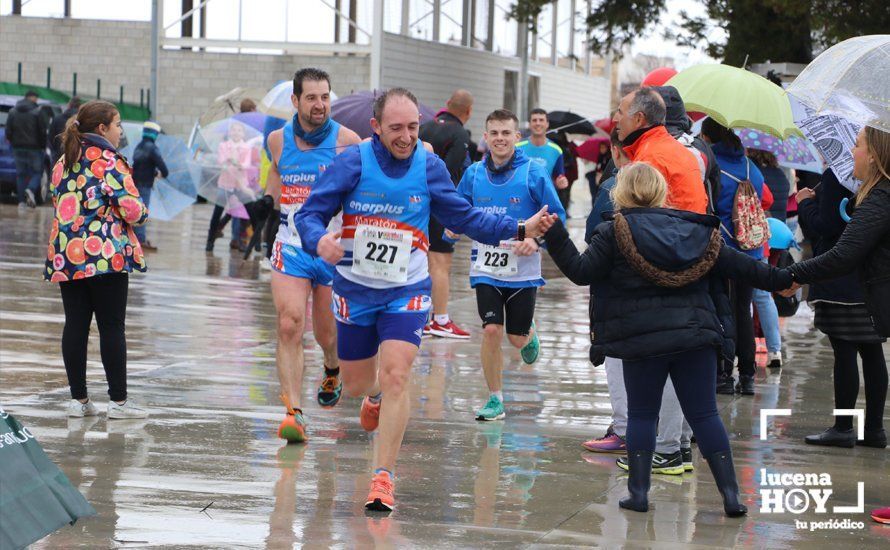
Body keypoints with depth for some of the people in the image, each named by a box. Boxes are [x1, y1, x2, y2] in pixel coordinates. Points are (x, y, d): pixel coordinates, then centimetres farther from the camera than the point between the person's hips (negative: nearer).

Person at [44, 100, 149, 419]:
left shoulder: (62, 163, 13)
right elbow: (131, 208, -14)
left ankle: (78, 399, 9)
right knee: (112, 326, -1)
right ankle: (118, 400, 2)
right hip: (105, 255, -6)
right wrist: (142, 213, 6)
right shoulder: (108, 161, -9)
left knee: (75, 324, 7)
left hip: (66, 257, 7)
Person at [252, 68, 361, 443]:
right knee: (289, 327, -15)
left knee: (327, 334, 11)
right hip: (291, 247, 1)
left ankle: (332, 371, 47)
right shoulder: (278, 140, 1)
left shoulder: (347, 141, -8)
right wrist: (267, 198, 4)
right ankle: (294, 412, -18)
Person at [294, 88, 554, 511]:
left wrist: (518, 230, -3)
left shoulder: (430, 167, -5)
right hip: (354, 289, 1)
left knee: (396, 377, -18)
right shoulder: (353, 162, -11)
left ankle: (383, 477, -13)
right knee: (355, 385, 14)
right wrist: (319, 240, -34)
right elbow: (310, 213, -11)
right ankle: (375, 397, 54)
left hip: (406, 291, -1)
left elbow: (464, 218, 7)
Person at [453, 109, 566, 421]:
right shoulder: (473, 174, 1)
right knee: (491, 330, -12)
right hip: (486, 269, 1)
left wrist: (537, 240, -18)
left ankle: (530, 334, 46)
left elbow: (557, 216, -2)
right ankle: (495, 400, 2)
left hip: (522, 269, -1)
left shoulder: (534, 173, -8)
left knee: (517, 337, 7)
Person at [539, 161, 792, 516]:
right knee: (704, 415, 6)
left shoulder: (615, 233, -3)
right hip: (696, 336, 3)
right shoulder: (697, 231, 9)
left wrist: (554, 237, -1)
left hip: (642, 340, -3)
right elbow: (738, 265, 12)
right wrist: (782, 280, 22)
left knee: (641, 415, 11)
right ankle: (731, 494, 1)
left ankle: (638, 491, 8)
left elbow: (581, 272, -7)